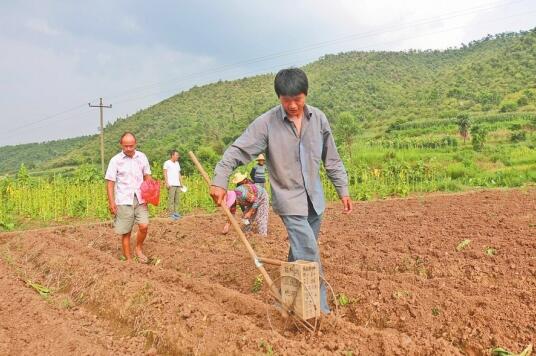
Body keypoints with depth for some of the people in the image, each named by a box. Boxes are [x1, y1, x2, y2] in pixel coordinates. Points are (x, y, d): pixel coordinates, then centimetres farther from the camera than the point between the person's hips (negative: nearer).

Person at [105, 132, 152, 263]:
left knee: (144, 226, -12)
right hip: (123, 201, -2)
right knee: (126, 232, 3)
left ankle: (139, 248, 15)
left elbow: (147, 176, 13)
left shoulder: (142, 157, 4)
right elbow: (110, 182, -2)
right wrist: (111, 202, -8)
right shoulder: (116, 160, -4)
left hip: (140, 199, 2)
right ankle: (128, 259, 14)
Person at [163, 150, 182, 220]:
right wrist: (167, 183, -13)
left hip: (177, 185, 7)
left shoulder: (177, 163, 19)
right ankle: (171, 214, -5)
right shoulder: (167, 163, -1)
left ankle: (176, 212, 11)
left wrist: (181, 183, 15)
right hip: (171, 185, -7)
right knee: (171, 199, -7)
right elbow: (165, 173, -5)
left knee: (177, 199, 6)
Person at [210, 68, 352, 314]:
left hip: (314, 199, 5)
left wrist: (343, 191, 7)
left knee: (300, 251, 16)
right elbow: (238, 150, -14)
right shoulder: (267, 123, -12)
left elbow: (332, 159, 7)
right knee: (309, 253, -11)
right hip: (289, 199, -5)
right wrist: (219, 181, -24)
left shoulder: (318, 119, 0)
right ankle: (319, 308, 1)